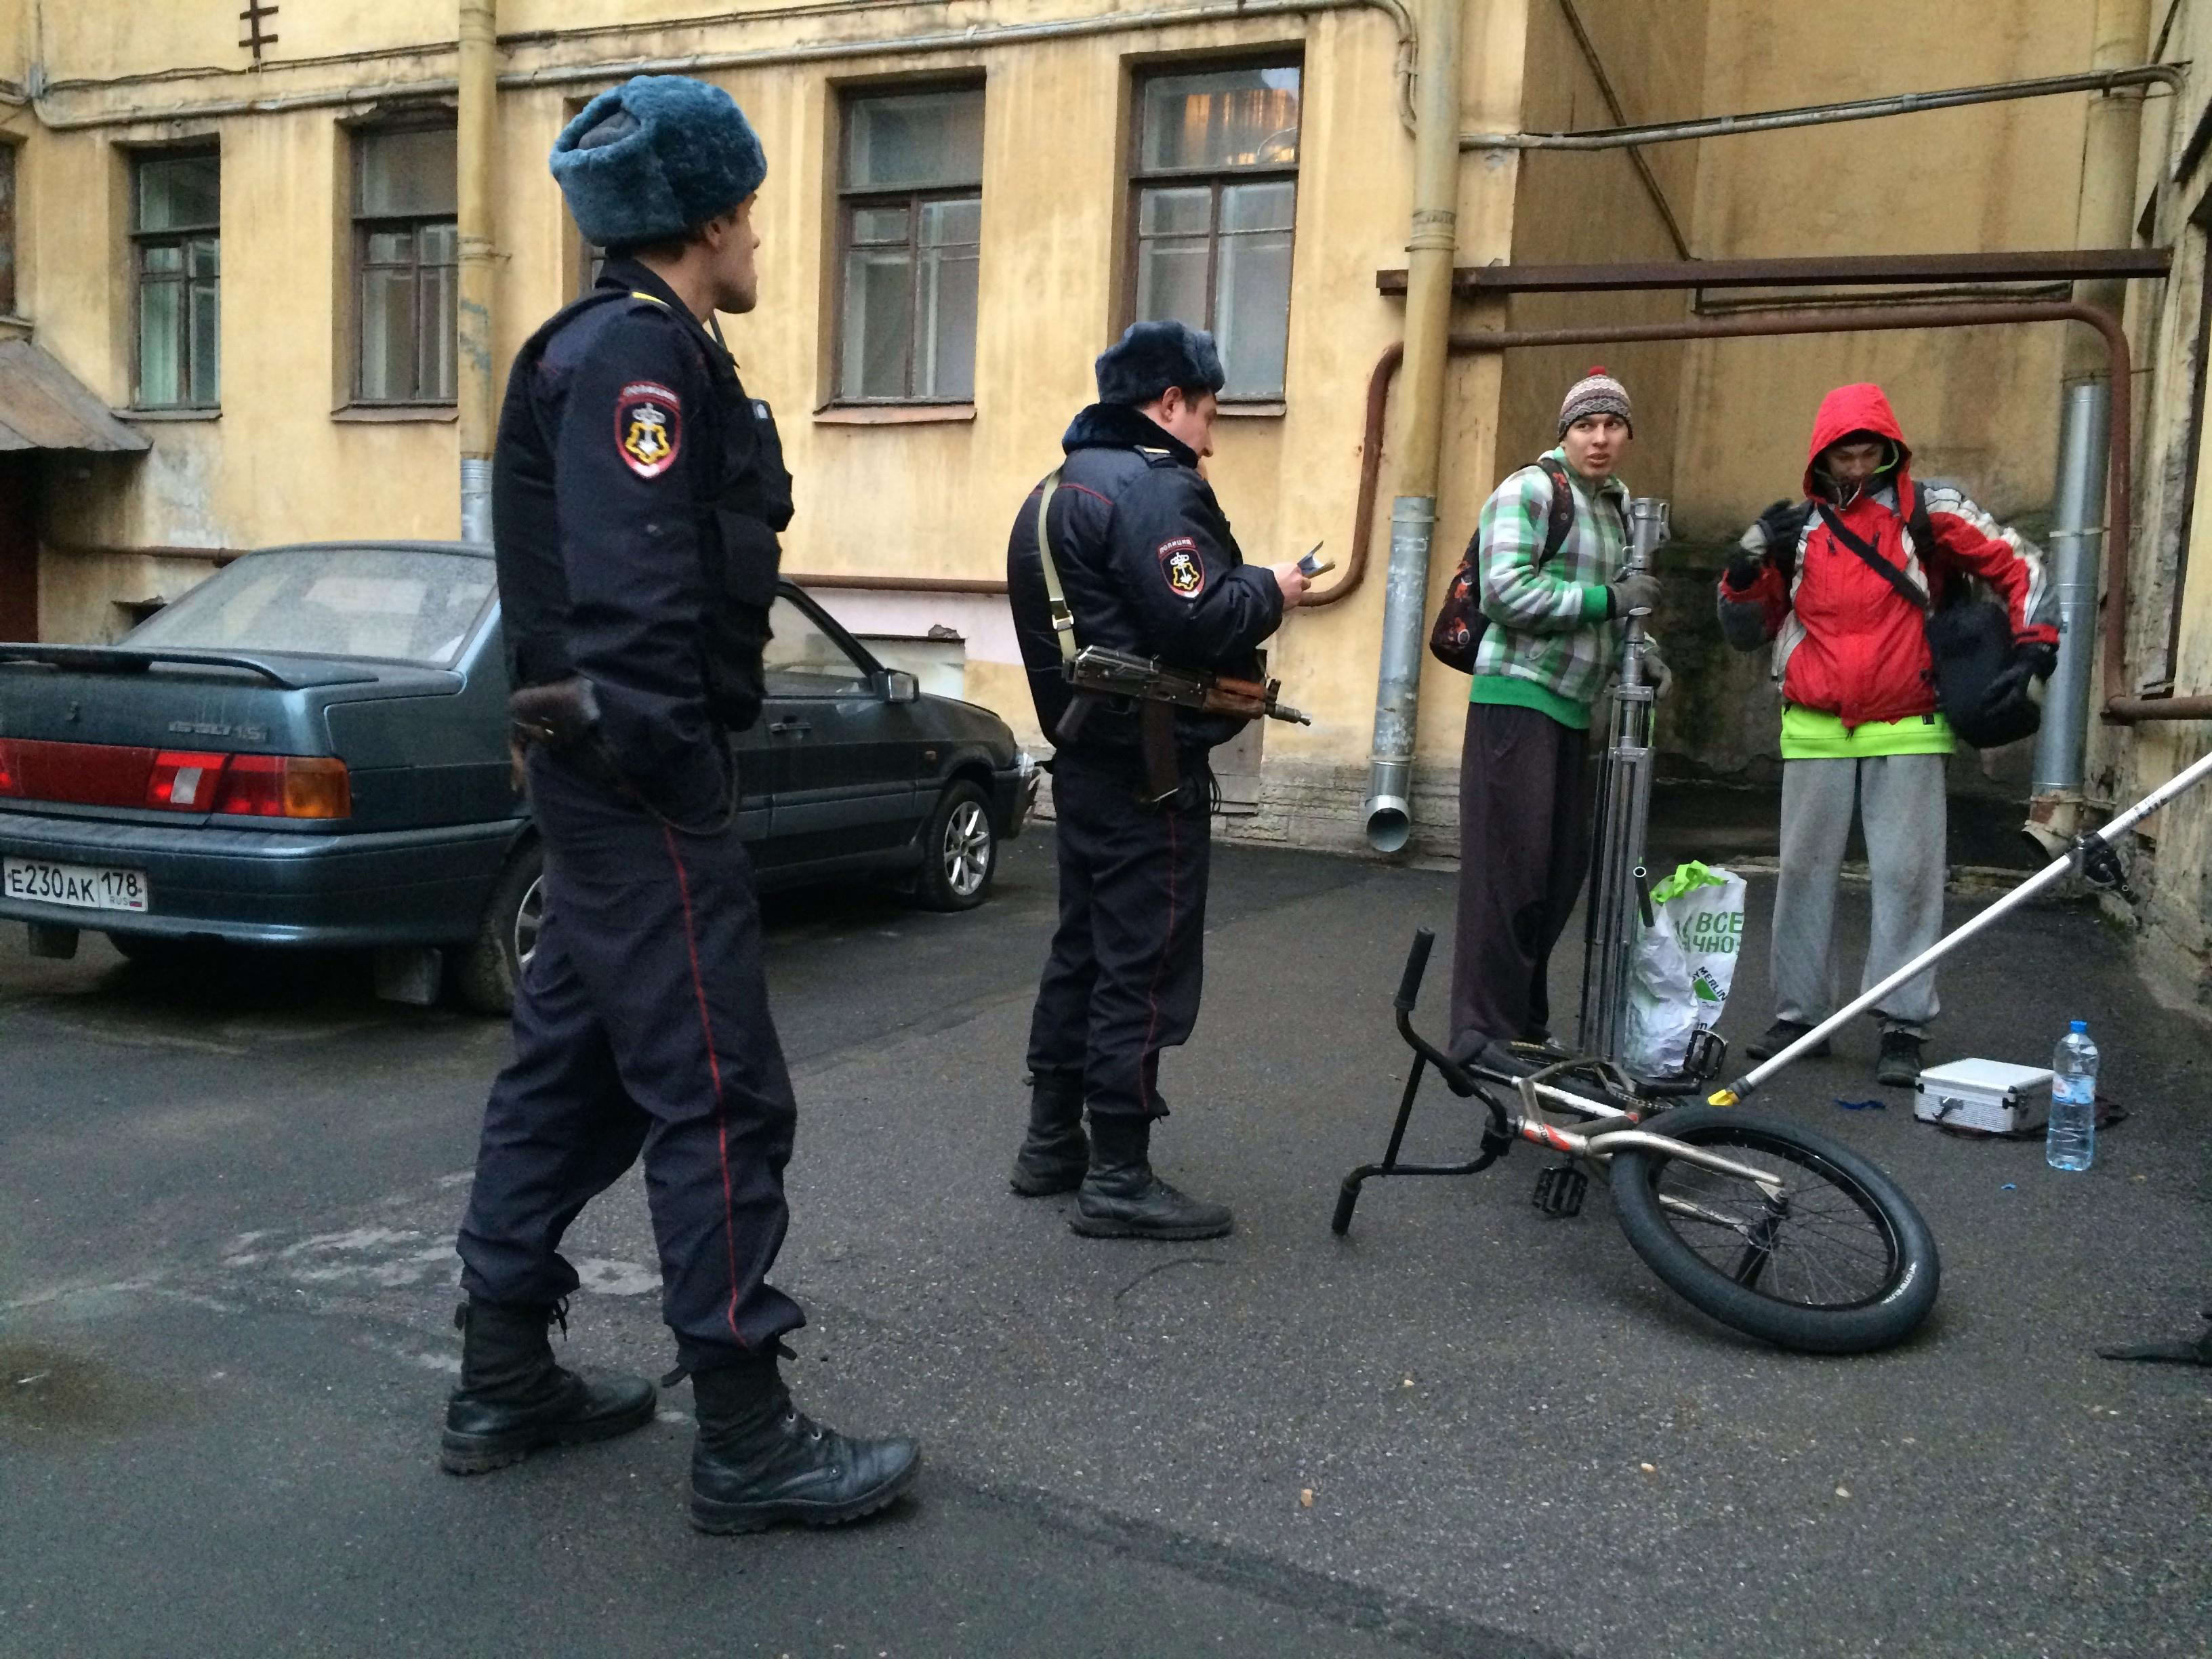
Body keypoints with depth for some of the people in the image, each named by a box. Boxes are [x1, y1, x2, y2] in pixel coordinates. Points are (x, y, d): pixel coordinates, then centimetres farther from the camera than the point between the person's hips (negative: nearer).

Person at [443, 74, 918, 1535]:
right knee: (720, 1092, -7)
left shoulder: (624, 347, 20)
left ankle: (506, 1381, 25)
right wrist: (676, 775, -24)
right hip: (643, 782, -11)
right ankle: (747, 1437, 1)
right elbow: (632, 594, -23)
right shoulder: (642, 351, -12)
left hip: (605, 778, 11)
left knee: (573, 1067, 14)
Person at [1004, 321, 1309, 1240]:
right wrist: (1269, 592, -8)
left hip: (1085, 754, 10)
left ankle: (1051, 1145, 25)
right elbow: (1195, 619, -25)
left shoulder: (1061, 488, 18)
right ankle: (1119, 1180, 1)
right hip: (1149, 767, -10)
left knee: (1082, 950, 16)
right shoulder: (1154, 486, -15)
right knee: (1144, 967, -5)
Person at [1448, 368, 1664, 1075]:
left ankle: (1523, 1010, 22)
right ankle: (1480, 1029, -5)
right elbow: (1507, 592, -19)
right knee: (1511, 864, -10)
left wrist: (1637, 656, 11)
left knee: (1564, 864, 10)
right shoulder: (1529, 491, -8)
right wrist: (1608, 599, -17)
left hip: (1572, 706, 9)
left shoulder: (1619, 506, 19)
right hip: (1517, 696, -9)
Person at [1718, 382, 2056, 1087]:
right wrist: (1748, 566, -6)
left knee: (1907, 875, -2)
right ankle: (1799, 1013, 17)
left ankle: (1904, 1024, 5)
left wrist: (2034, 644, -3)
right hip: (1816, 730, 3)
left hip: (1906, 731, -2)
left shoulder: (1929, 512, 0)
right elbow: (1746, 633, 9)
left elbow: (2019, 566, 7)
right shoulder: (1797, 529, 7)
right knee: (1804, 869, 7)